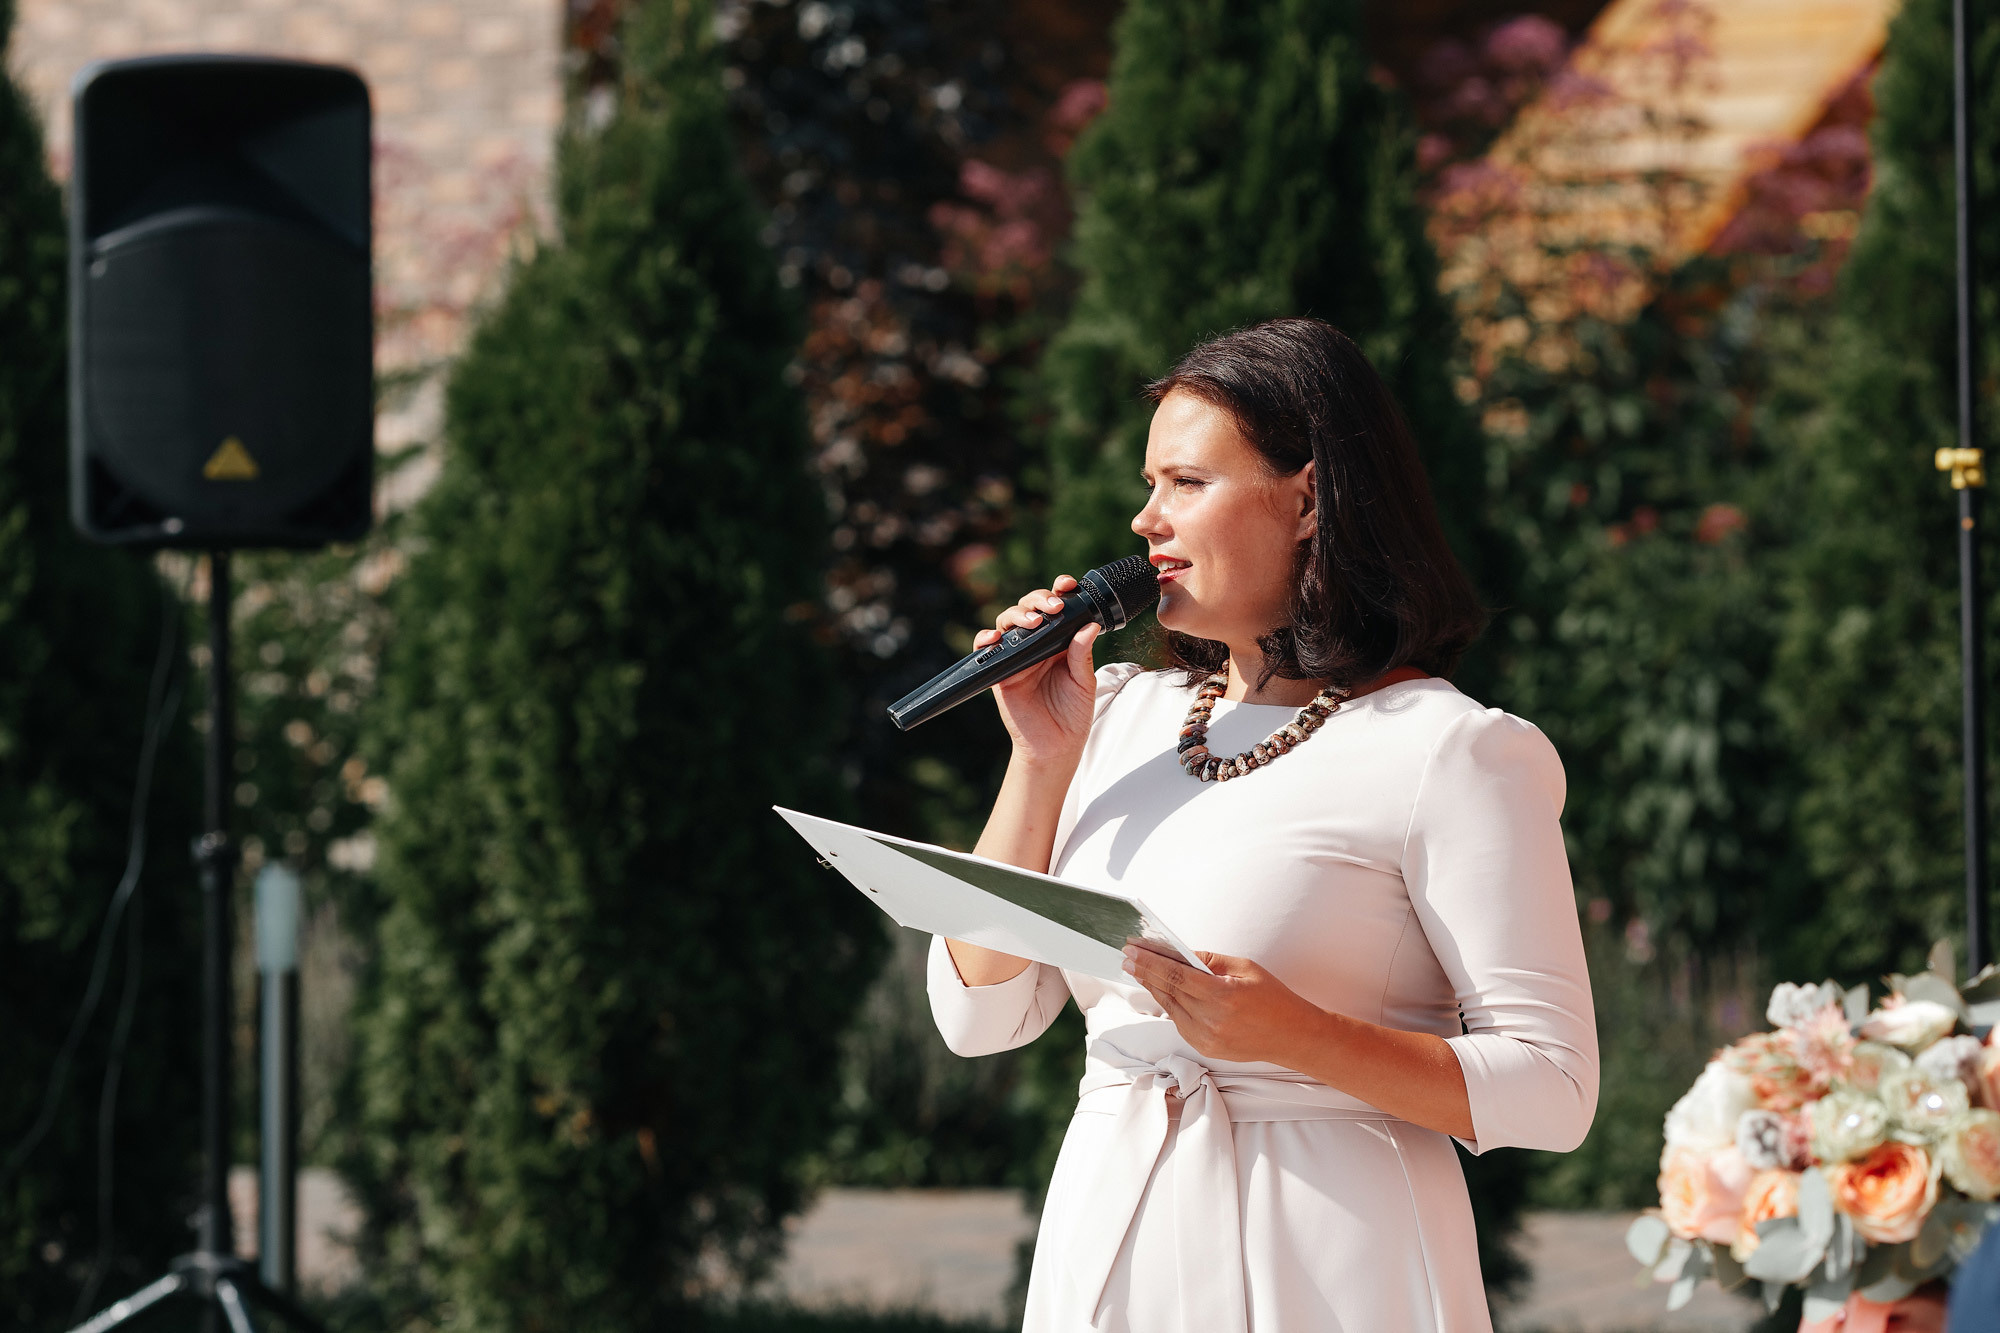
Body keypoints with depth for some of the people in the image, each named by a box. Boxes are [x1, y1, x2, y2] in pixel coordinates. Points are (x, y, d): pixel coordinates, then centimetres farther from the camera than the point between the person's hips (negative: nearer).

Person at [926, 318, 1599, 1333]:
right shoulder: (1124, 715, 11)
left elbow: (1550, 1091, -14)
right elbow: (977, 1013, 7)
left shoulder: (1453, 753, -8)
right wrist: (1042, 757, 0)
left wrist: (1294, 1036, -25)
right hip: (1105, 1246, 5)